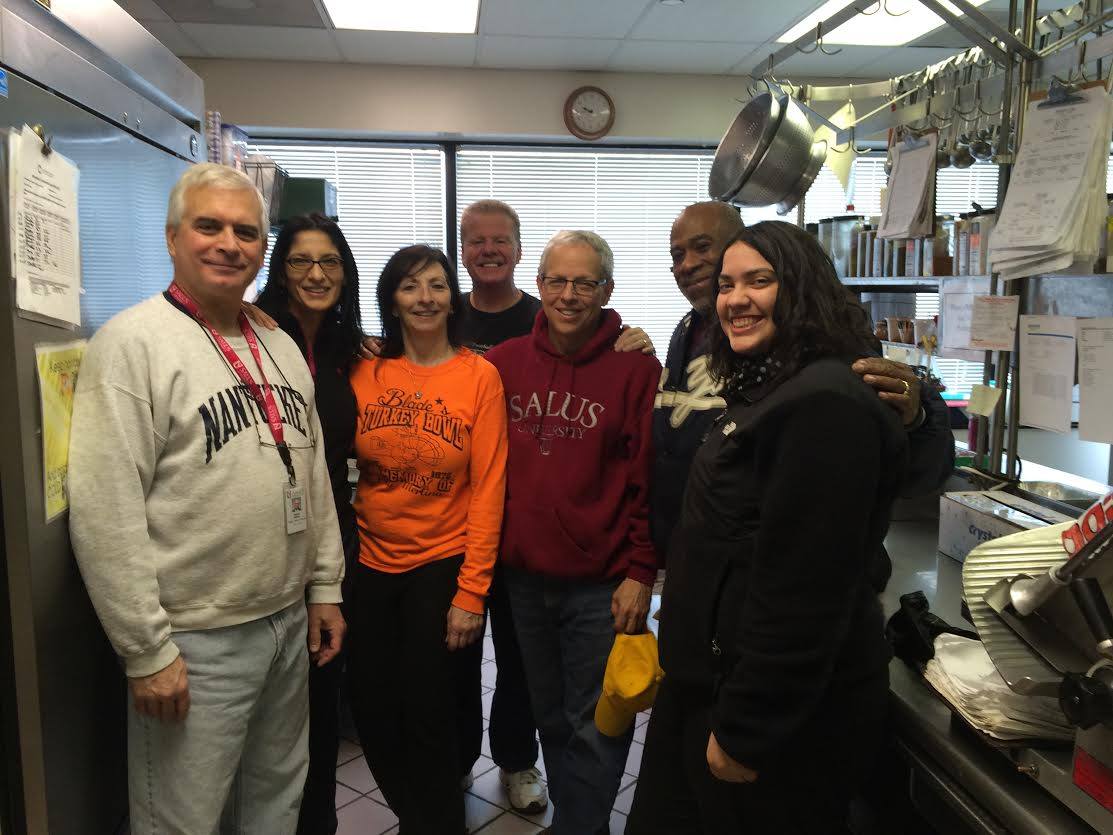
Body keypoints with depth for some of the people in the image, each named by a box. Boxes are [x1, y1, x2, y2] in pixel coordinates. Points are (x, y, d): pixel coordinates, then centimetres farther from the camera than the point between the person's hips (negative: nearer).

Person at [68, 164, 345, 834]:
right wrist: (146, 651, -16)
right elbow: (105, 513, -17)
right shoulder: (133, 342, -13)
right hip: (194, 641, -6)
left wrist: (325, 587, 11)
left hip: (292, 623, 7)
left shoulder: (282, 345, 8)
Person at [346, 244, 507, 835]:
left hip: (441, 565, -3)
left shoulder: (480, 376, -8)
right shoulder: (364, 372, 0)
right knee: (370, 708, 13)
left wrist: (471, 591, -13)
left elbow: (488, 489, -10)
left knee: (425, 712, 6)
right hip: (370, 563, 4)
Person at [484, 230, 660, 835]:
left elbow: (650, 479, -8)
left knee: (595, 729, 8)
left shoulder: (636, 368, -8)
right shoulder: (504, 362, 2)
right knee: (551, 718, 20)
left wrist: (639, 572, -10)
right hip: (523, 576, 4)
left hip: (600, 586, -4)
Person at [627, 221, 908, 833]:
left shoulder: (825, 402, -22)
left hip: (783, 715, -9)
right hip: (713, 680, 9)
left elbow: (803, 588, -25)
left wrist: (743, 729, -19)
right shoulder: (768, 390, 9)